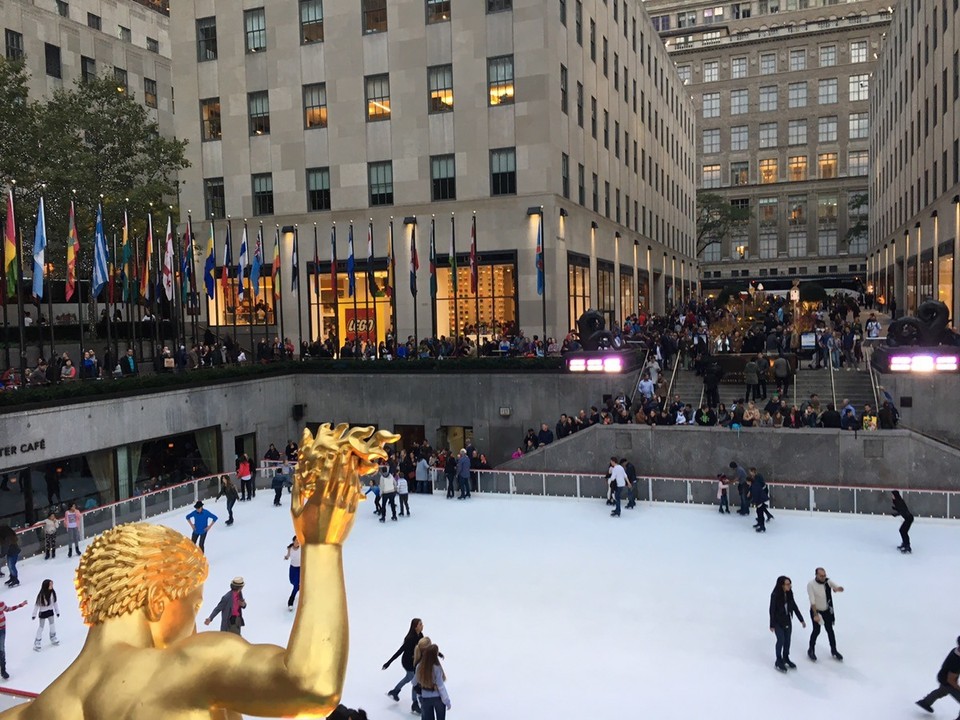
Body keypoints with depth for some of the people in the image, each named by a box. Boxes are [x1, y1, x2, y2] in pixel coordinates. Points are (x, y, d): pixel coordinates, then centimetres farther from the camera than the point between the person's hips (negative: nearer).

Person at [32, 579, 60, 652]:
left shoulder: (52, 592, -12)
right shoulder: (41, 595, -26)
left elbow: (55, 602, 0)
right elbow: (37, 605, -16)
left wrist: (57, 611, 7)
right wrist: (34, 614, -10)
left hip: (50, 611, 5)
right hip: (43, 612, -5)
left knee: (52, 624, 17)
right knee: (41, 627, 4)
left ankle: (53, 638, 36)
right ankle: (37, 643, 17)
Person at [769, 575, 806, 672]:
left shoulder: (789, 594, -6)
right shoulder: (775, 595, -22)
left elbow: (794, 607, 5)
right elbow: (772, 610, -16)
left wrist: (801, 619, 9)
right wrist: (772, 625, -12)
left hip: (787, 621, 5)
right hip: (778, 622, -5)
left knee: (787, 640, 12)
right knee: (781, 640, -5)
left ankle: (786, 659, 32)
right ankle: (779, 661, 12)